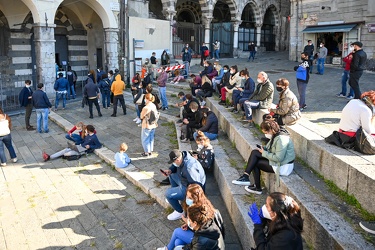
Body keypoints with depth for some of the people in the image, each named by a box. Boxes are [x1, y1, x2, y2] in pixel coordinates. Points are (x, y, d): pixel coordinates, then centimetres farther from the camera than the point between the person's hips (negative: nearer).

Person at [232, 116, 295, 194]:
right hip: (276, 160, 10)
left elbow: (278, 158, -28)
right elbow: (273, 149, 18)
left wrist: (264, 153, -17)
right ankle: (245, 176, -8)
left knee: (256, 163, -8)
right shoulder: (275, 135, 4)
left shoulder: (281, 139, -25)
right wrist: (264, 148, -3)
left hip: (283, 167, -10)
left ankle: (257, 188, 7)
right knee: (254, 152, -5)